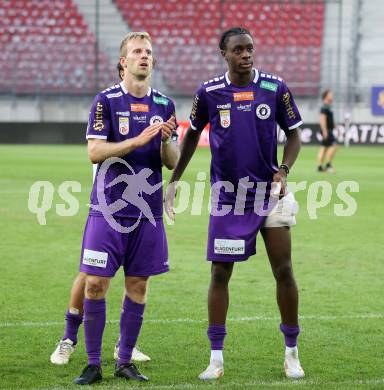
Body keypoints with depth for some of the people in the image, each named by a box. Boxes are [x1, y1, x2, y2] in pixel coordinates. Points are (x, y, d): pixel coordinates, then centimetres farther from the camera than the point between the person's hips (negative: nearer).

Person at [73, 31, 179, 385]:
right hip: (108, 208, -4)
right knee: (96, 284, -6)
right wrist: (138, 140, -19)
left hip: (148, 211, 4)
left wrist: (166, 141, -11)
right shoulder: (106, 101, -2)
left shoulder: (164, 105, 9)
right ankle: (93, 363, 4)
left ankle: (125, 362, 15)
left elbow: (173, 162, 10)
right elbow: (94, 152, -11)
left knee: (138, 286, 5)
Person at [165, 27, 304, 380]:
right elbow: (193, 134, 12)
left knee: (284, 270, 1)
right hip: (226, 196, 0)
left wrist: (283, 171, -10)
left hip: (269, 192, 0)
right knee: (220, 273, 0)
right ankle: (216, 358, 7)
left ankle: (292, 353, 16)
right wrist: (174, 179, 10)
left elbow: (294, 134, 5)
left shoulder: (275, 88, -4)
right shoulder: (208, 92, -3)